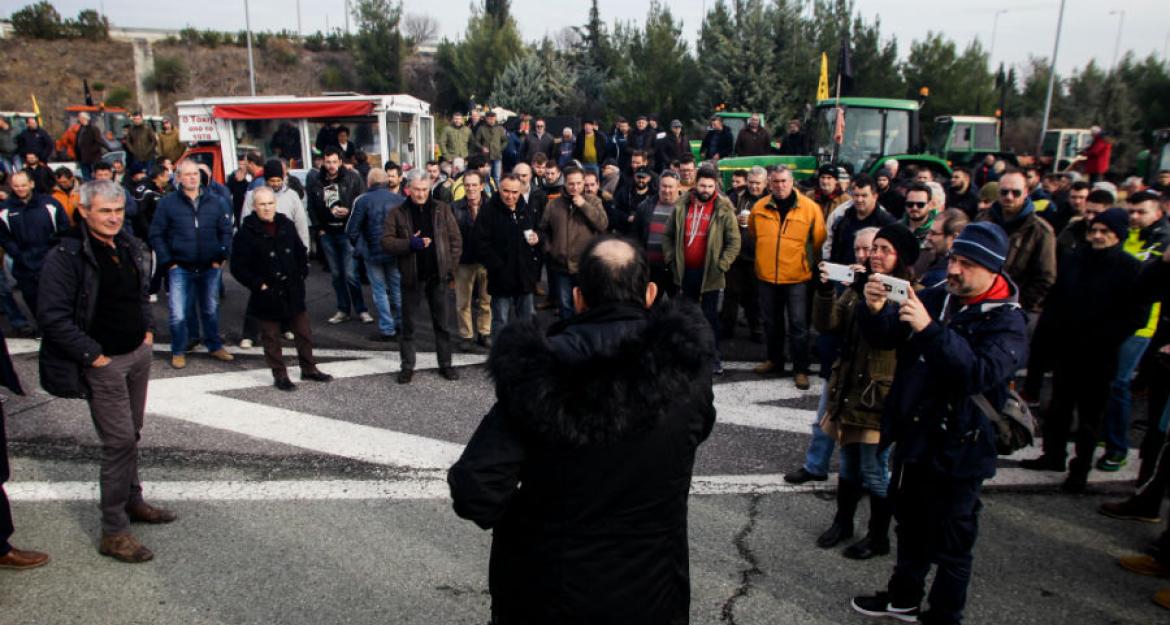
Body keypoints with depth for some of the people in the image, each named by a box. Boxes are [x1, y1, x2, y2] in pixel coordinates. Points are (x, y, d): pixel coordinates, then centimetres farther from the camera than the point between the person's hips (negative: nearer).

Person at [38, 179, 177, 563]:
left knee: (131, 434, 17)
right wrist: (92, 355, -18)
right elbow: (52, 316, -19)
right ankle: (113, 532, 4)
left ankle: (131, 501, 33)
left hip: (138, 352, 7)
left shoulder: (129, 246, 6)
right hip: (104, 362, -7)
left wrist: (148, 329, 10)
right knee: (120, 440, -6)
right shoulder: (66, 255, -17)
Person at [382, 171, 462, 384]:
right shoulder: (397, 213, 0)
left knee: (442, 324, 9)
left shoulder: (442, 209, 3)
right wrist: (410, 244, -20)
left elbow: (456, 239, 5)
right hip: (411, 277, -1)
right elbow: (386, 242, -5)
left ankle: (445, 364, 21)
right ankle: (407, 366, 18)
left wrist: (450, 265, -2)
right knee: (408, 325, 7)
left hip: (437, 276, 1)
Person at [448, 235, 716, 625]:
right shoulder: (685, 362, -18)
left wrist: (518, 512, -2)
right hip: (649, 591, 1)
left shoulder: (539, 374, -23)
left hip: (545, 592, -1)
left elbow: (474, 493, -23)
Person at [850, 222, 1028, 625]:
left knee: (950, 545, 7)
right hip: (912, 437, 6)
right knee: (910, 527, 24)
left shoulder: (1007, 322, -15)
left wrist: (929, 330, -41)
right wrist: (875, 310, -20)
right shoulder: (935, 298, 2)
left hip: (957, 451, -6)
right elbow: (884, 337, 1)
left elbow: (980, 373, -32)